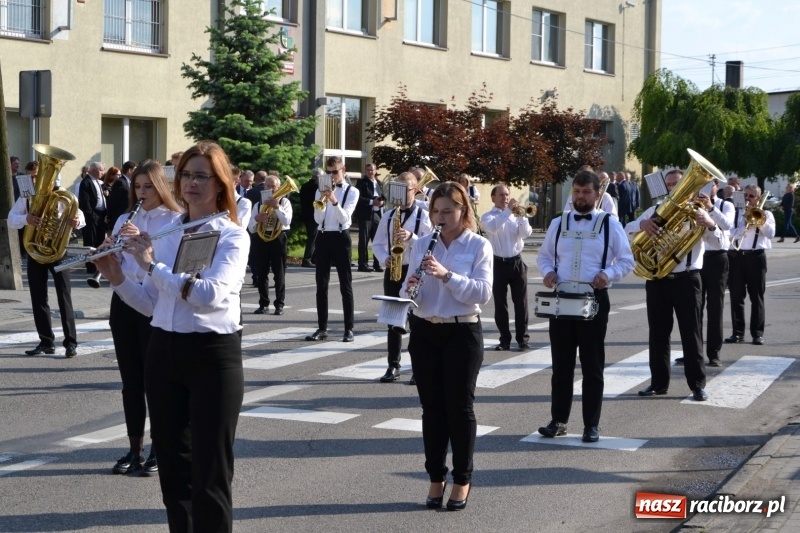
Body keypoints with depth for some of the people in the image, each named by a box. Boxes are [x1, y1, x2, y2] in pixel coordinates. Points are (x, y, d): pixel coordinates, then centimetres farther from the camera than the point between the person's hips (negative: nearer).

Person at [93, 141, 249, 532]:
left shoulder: (233, 236, -7)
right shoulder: (166, 234, 10)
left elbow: (210, 295, -24)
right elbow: (150, 304, 14)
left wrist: (152, 265, -18)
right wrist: (116, 277, -2)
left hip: (213, 356, -6)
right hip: (164, 353, 6)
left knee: (210, 473, -2)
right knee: (172, 465, 12)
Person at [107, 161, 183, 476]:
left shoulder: (175, 220, -3)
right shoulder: (124, 220, 13)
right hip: (125, 300, 5)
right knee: (130, 380, 9)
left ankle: (159, 450, 8)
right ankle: (135, 449, 18)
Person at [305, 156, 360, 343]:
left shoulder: (352, 191, -1)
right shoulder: (321, 191, 8)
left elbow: (345, 217, -12)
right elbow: (317, 219, -1)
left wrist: (334, 200, -26)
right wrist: (322, 200, -16)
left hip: (341, 237, -3)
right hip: (323, 237, 4)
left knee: (346, 284, 0)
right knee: (321, 284, 5)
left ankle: (349, 329, 3)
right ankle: (322, 328, 11)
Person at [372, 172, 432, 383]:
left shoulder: (423, 216, -3)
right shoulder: (388, 216, 9)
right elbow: (377, 243, 11)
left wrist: (411, 236, -23)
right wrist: (384, 259, -8)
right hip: (393, 271, 4)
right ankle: (393, 366, 14)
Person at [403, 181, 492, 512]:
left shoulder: (478, 245, -5)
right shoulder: (422, 245, 6)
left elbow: (483, 293, -15)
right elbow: (411, 290, 6)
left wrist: (447, 275, -26)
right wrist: (410, 289, -18)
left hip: (462, 334, -3)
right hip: (424, 333, 4)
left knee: (459, 407, 2)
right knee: (432, 407, 8)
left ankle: (462, 480, 14)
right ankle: (436, 478, 19)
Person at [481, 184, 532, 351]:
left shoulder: (515, 214, 10)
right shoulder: (488, 216, 1)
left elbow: (526, 233, -3)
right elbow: (492, 227, -23)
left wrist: (521, 215, -15)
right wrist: (508, 211, -24)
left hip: (517, 262, 2)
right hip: (499, 264, -2)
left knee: (521, 302, 2)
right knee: (500, 303, 2)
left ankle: (522, 338, 8)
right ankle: (505, 339, 10)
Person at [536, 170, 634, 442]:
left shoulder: (610, 224, 0)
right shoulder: (558, 223, 9)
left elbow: (627, 261, 1)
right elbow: (544, 255, 16)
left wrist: (609, 274, -19)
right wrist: (548, 271, -6)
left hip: (594, 301, -3)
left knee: (592, 366, 3)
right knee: (561, 365, 8)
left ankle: (592, 425, 10)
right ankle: (558, 420, 15)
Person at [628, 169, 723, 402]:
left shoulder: (696, 212, 2)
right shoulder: (655, 210, 11)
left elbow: (718, 239, -10)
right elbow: (627, 229, 2)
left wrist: (709, 223, -32)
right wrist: (642, 224, -21)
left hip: (687, 279, -3)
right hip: (657, 279, 3)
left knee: (691, 332, -1)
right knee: (658, 332, 8)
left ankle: (698, 384, 3)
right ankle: (659, 382, 17)